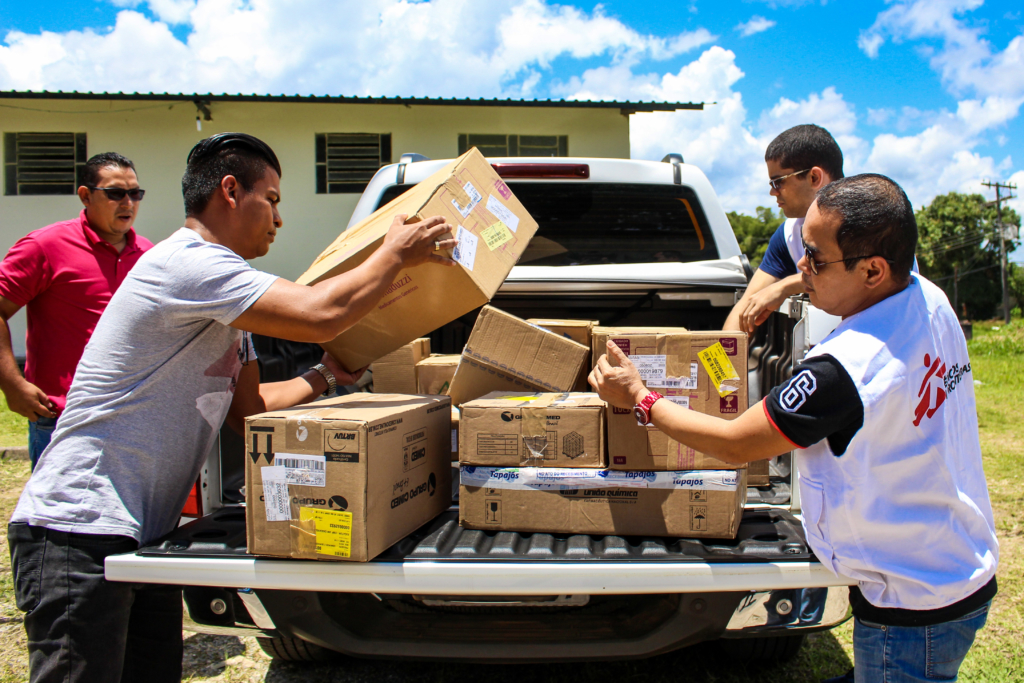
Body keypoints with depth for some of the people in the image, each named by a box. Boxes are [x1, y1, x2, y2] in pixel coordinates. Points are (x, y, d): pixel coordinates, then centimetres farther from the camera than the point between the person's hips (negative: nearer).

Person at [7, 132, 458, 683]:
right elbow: (320, 315, -28)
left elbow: (249, 409, 17)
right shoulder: (186, 262, -18)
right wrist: (396, 252, -13)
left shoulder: (221, 293, 15)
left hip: (141, 534, 10)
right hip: (78, 532, -10)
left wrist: (327, 377, 11)